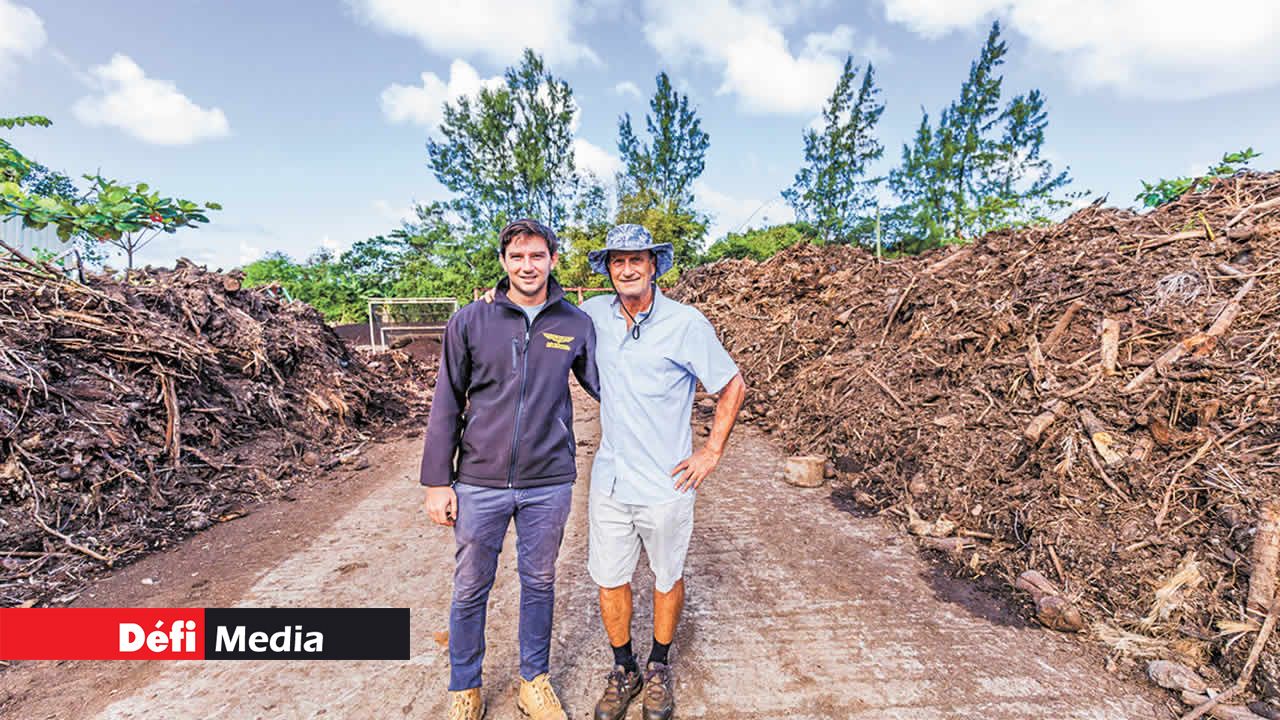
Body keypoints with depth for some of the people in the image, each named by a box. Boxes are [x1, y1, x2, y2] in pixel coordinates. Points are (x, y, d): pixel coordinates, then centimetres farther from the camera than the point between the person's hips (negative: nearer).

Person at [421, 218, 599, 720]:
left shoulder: (576, 324, -1)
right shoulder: (469, 322, -3)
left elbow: (602, 386, 9)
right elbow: (446, 405, 0)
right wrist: (437, 481, -1)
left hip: (549, 484, 1)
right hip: (479, 483, 0)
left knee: (539, 583, 18)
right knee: (470, 589, 15)